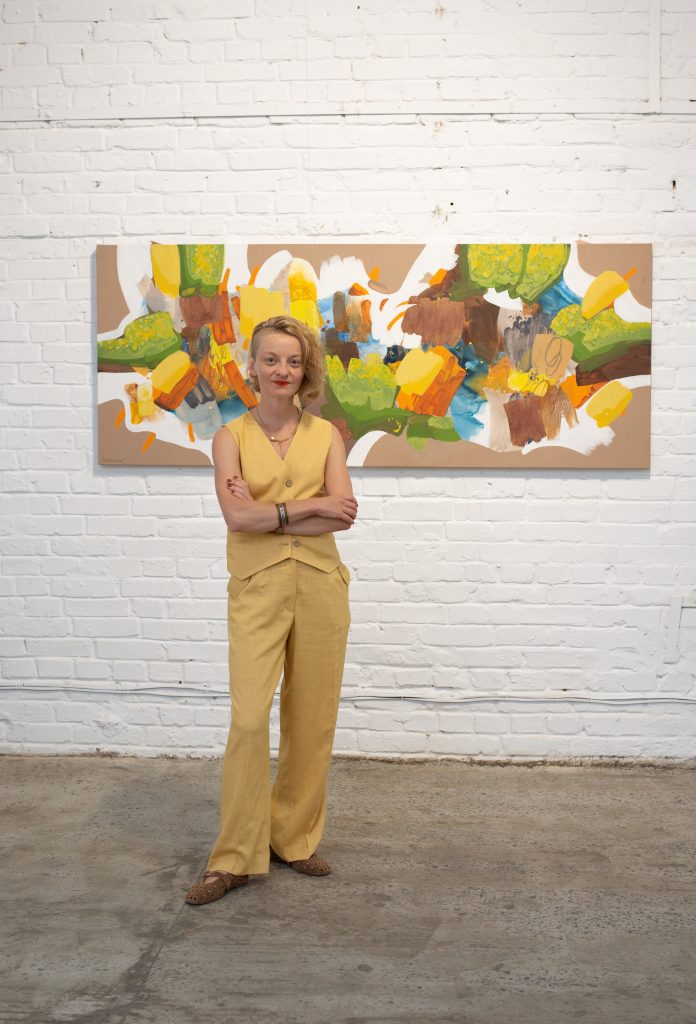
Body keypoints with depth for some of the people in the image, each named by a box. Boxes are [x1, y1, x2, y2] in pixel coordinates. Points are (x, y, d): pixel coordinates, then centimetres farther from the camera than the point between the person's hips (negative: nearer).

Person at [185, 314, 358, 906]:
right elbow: (236, 515, -12)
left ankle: (295, 838, 25)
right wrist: (310, 506, -11)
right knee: (249, 719, -6)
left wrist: (268, 512, -11)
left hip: (319, 584, 2)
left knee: (312, 719, 7)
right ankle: (234, 858, 7)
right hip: (257, 589, -2)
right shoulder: (232, 436, 3)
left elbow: (343, 514, -7)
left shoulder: (325, 434, 7)